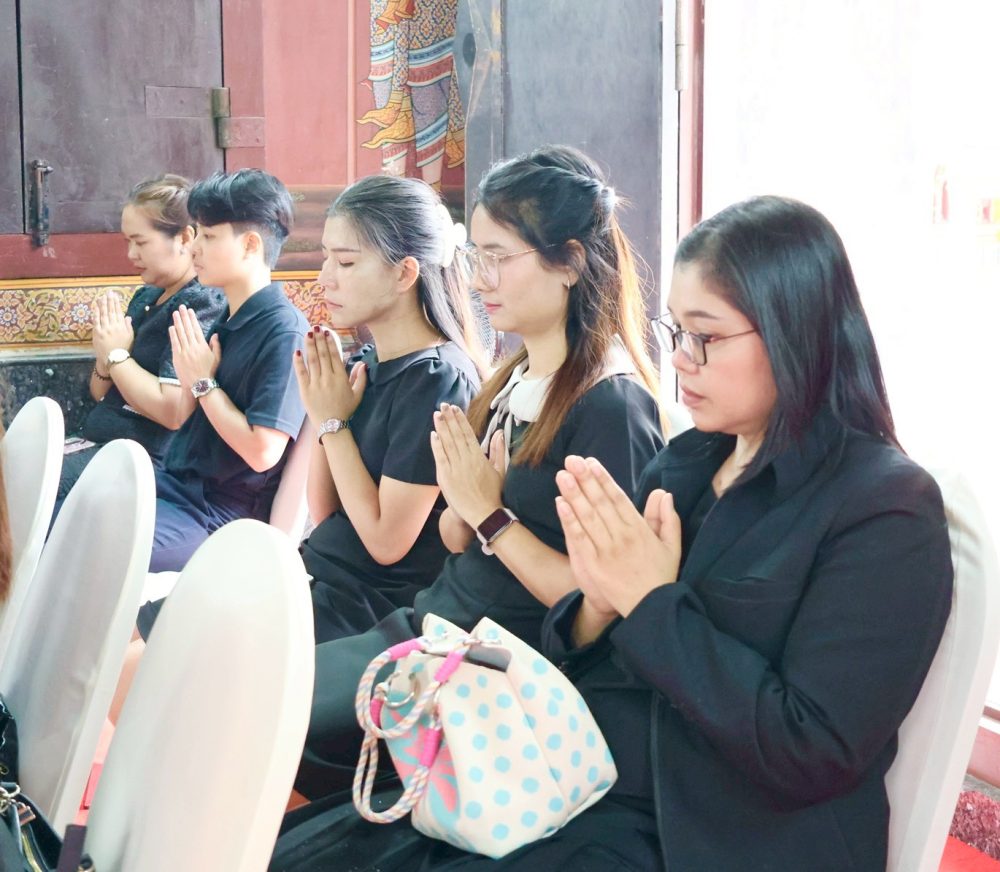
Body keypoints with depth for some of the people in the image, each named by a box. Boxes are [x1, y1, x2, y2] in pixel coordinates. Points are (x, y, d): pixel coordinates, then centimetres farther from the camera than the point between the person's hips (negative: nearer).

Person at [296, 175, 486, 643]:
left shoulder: (437, 379, -17)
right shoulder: (365, 361, 6)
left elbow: (386, 541, -17)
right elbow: (323, 512, 10)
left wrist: (334, 423, -12)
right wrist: (322, 413, -3)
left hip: (372, 605, -8)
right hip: (319, 575, 8)